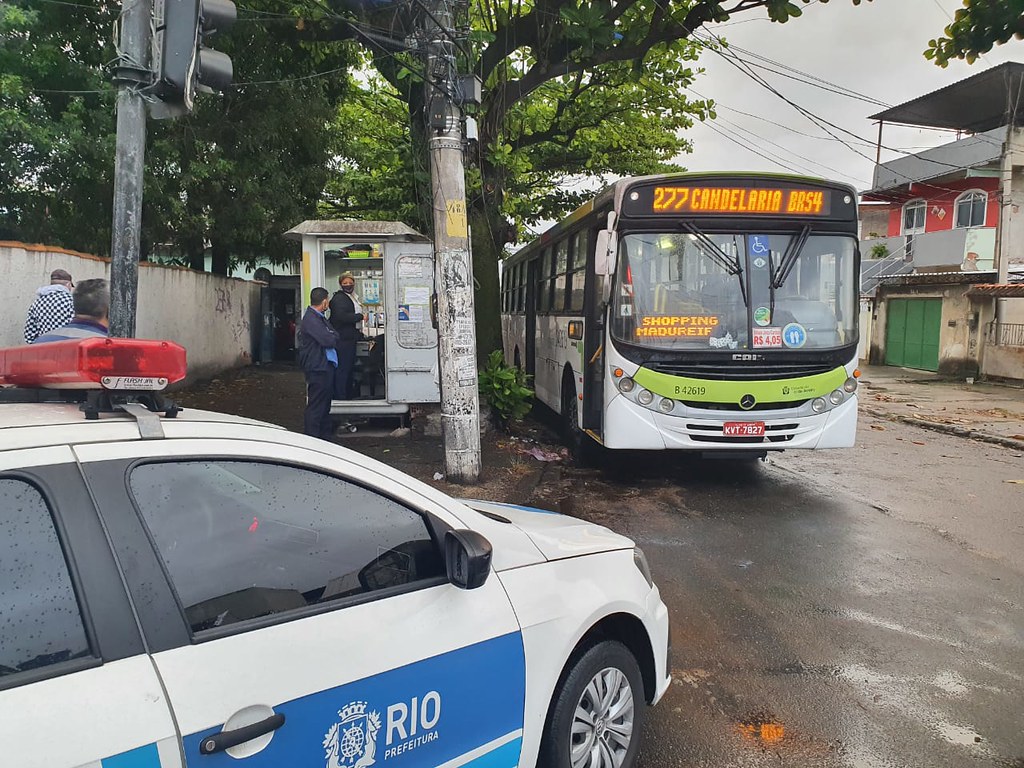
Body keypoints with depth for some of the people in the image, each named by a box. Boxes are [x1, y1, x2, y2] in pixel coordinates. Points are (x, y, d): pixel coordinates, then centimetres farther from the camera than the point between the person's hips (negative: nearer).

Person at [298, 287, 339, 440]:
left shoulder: (320, 318, 15)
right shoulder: (310, 319, -17)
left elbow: (334, 335, 15)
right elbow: (328, 340, -21)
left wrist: (331, 336, -4)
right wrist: (332, 337, -2)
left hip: (325, 367, 11)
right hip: (317, 368, -11)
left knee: (325, 406, 17)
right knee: (315, 407, -6)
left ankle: (325, 439, 26)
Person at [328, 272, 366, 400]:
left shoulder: (352, 297, 19)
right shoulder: (339, 298, -13)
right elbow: (342, 316, -28)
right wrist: (360, 316, -20)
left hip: (350, 338, 10)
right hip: (343, 338, -10)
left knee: (350, 367, 16)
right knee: (342, 368, -8)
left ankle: (349, 394, 25)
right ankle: (339, 396, -4)